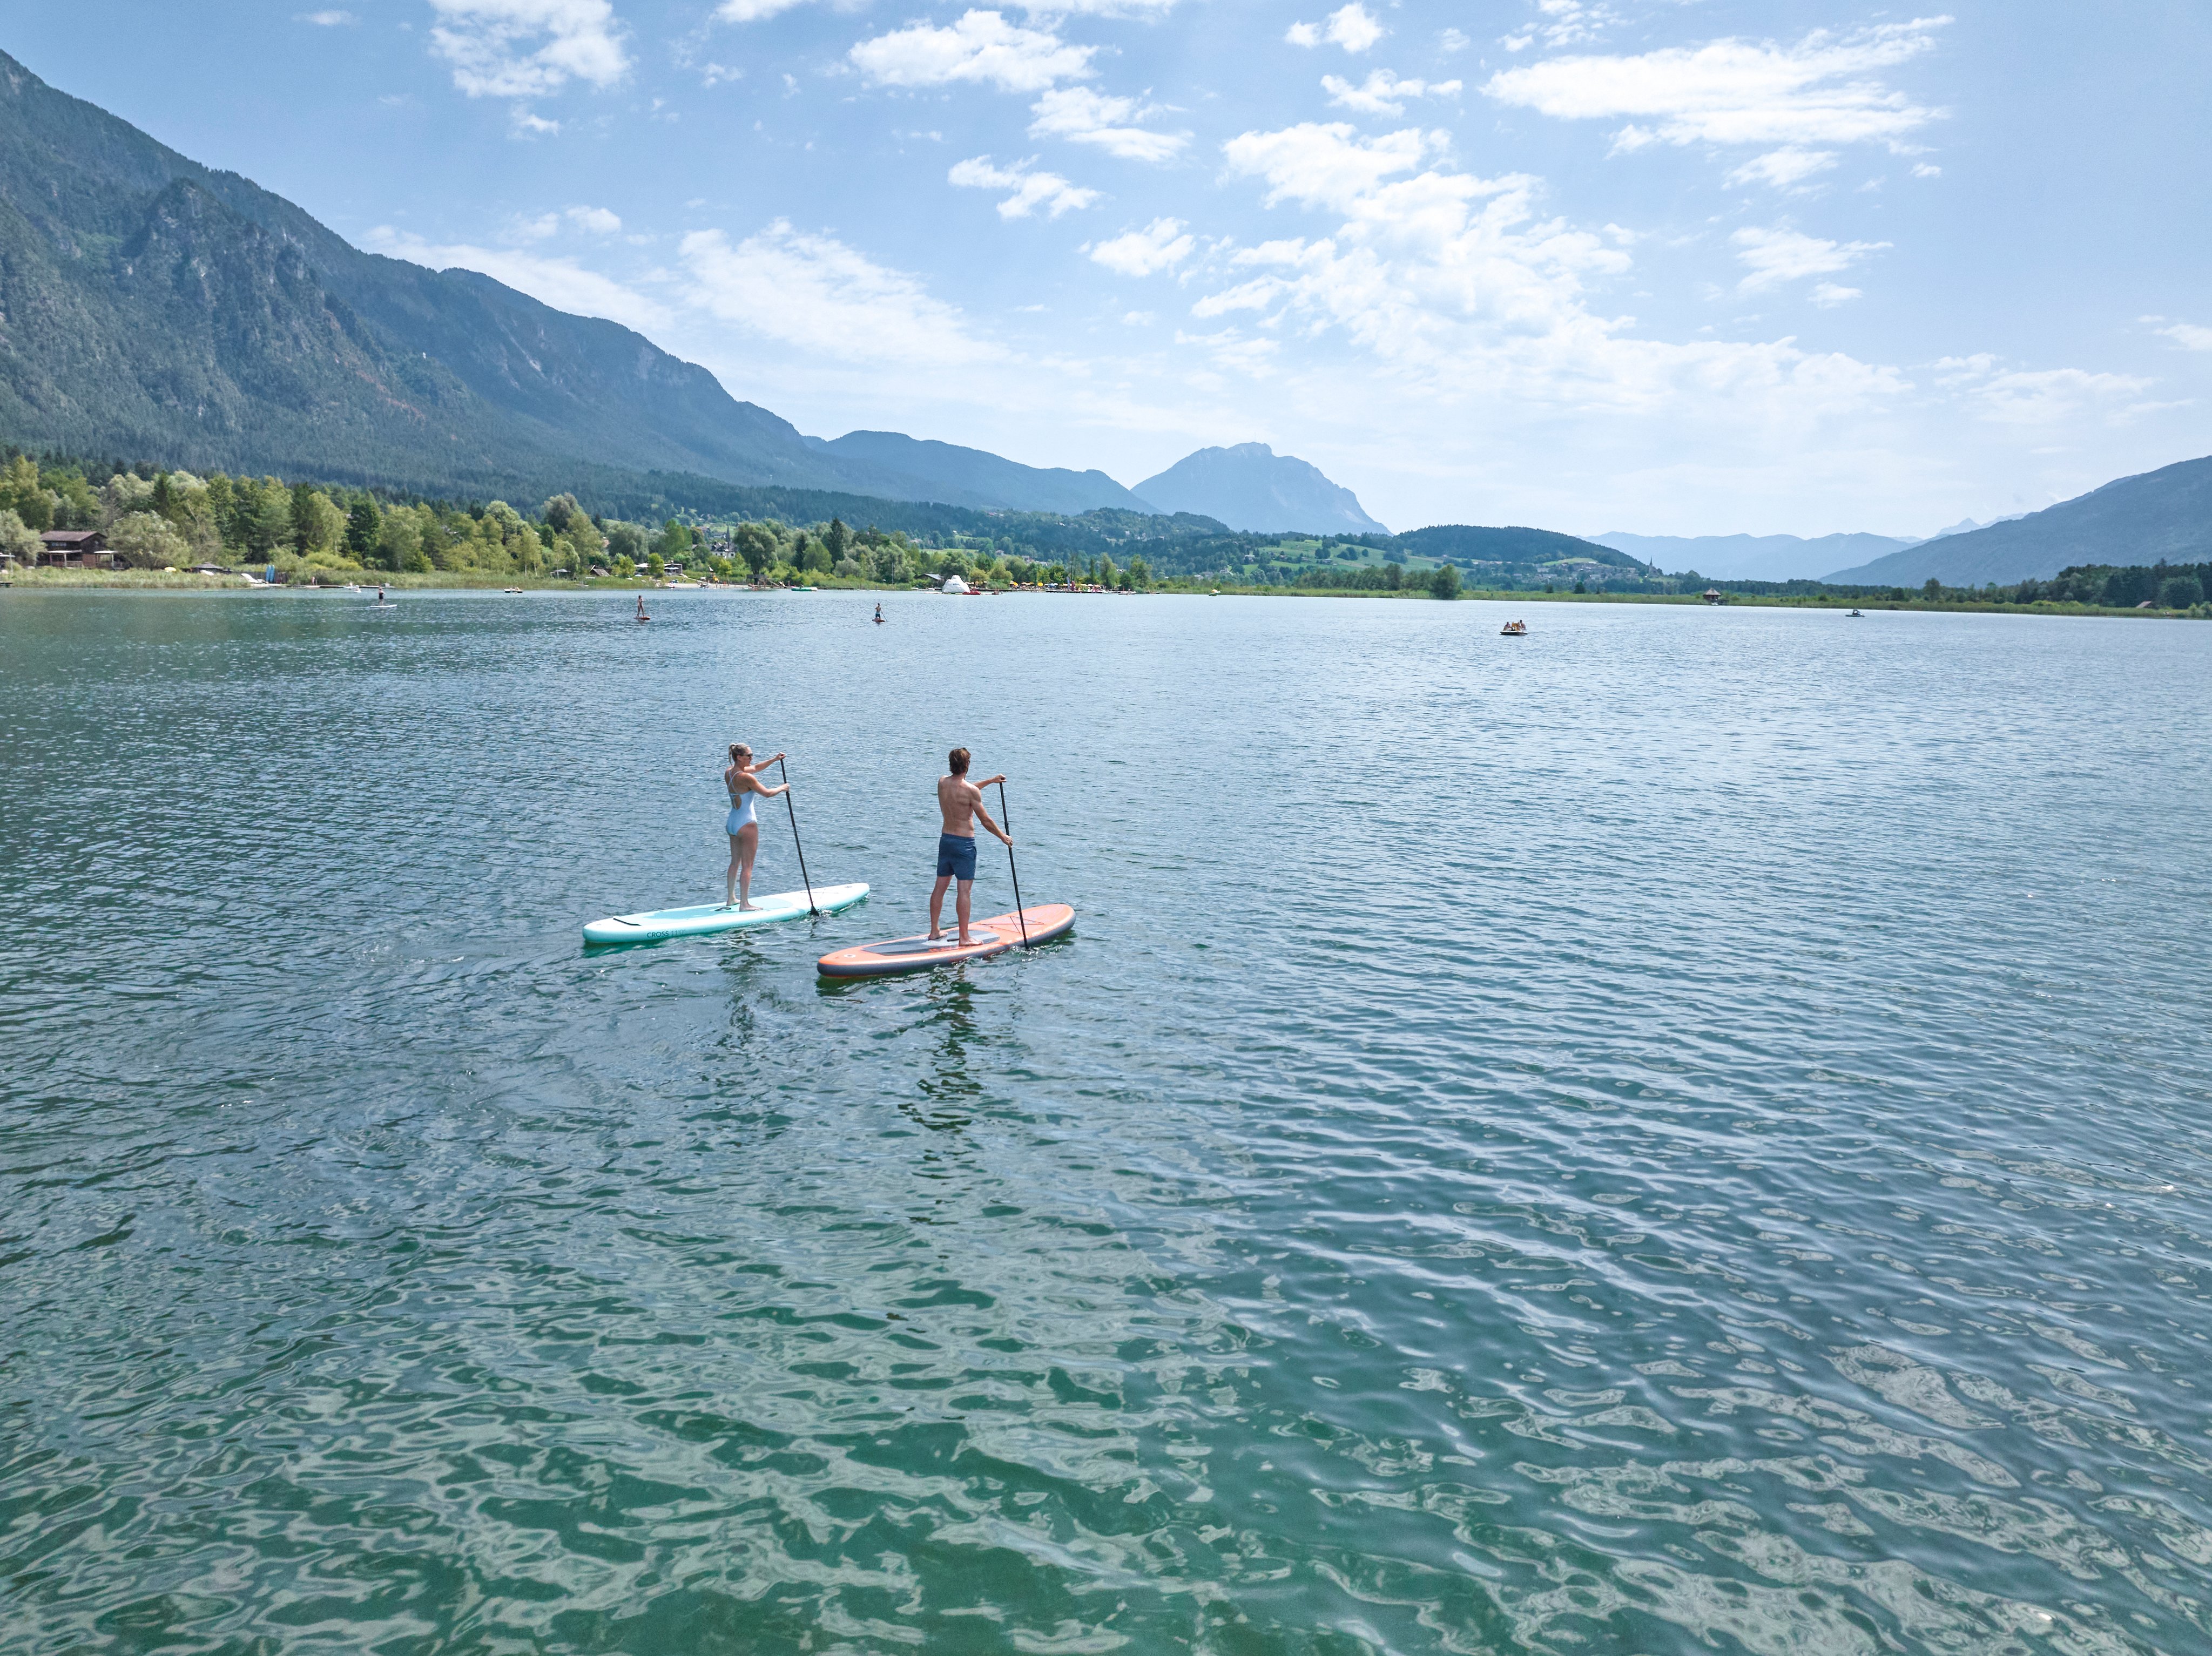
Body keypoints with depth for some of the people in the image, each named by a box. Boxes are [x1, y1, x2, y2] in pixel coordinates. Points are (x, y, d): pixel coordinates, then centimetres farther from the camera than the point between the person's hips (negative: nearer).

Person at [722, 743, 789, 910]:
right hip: (746, 824, -9)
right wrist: (782, 788, 1)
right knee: (747, 865, -2)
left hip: (732, 823, 9)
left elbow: (756, 768, 19)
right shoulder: (745, 777, -21)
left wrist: (774, 760, 15)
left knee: (735, 862, 20)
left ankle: (731, 899, 29)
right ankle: (744, 904, 0)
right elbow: (767, 793, -17)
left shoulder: (729, 773, 6)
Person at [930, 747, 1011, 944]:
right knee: (965, 891, -4)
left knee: (940, 887, 14)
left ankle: (935, 930, 23)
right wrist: (1004, 837, 5)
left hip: (946, 839, 7)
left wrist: (990, 781, 31)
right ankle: (964, 938, -2)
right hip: (964, 843, -7)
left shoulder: (942, 783, 2)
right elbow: (986, 821, -10)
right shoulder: (970, 791, -17)